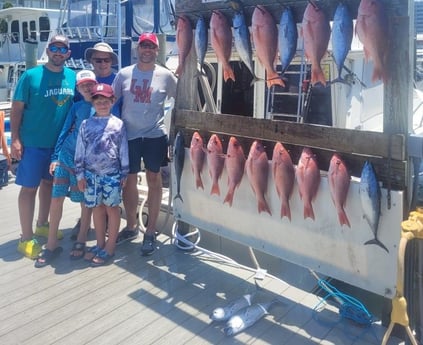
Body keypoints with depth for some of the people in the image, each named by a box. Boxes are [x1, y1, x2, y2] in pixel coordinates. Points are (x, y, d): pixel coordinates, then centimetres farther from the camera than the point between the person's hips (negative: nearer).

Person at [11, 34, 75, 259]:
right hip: (34, 142, -5)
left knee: (49, 183, 18)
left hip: (61, 141, 5)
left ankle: (42, 224, 36)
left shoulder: (73, 77, 2)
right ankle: (26, 238, 10)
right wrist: (15, 139, -14)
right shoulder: (31, 76, -9)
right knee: (29, 187, 1)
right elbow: (16, 109, -8)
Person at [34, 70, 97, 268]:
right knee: (56, 198, 1)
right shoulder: (76, 107, 9)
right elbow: (64, 131, 10)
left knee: (86, 202, 5)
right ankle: (51, 245, 13)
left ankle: (81, 241, 23)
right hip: (66, 156, 3)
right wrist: (55, 157, 5)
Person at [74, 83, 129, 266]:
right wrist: (80, 174, 2)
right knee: (97, 208, 11)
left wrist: (124, 174, 0)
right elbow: (80, 150, 5)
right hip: (91, 173, 3)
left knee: (112, 208, 4)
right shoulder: (86, 124, 5)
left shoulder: (118, 124, 1)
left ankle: (110, 247, 13)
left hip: (112, 174, -2)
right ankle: (100, 244, 25)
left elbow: (123, 151, 2)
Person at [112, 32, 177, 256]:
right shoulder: (124, 74, 3)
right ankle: (131, 226, 28)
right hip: (129, 135, 2)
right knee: (129, 180, 10)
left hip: (155, 135, -1)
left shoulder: (165, 75, -1)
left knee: (154, 180, 4)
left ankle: (150, 231, 15)